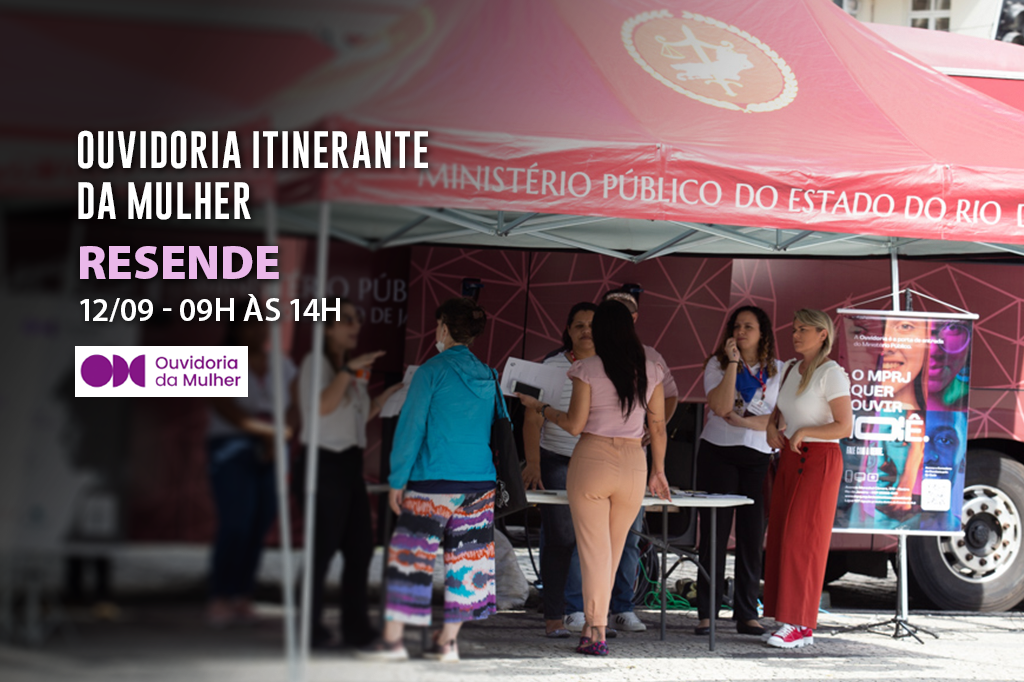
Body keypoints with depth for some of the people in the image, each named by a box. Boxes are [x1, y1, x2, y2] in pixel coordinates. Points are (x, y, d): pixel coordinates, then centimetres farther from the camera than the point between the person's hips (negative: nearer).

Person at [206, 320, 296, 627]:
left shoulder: (282, 366, 14)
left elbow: (294, 409, 7)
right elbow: (225, 408, -11)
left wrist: (275, 440, -11)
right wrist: (268, 428, -16)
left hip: (270, 454, 4)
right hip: (232, 449, -4)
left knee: (261, 523, -2)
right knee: (235, 524, -14)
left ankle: (241, 596, 5)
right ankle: (220, 599, -11)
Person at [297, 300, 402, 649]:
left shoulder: (350, 368, 20)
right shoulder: (316, 363, -6)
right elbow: (323, 405, -23)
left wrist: (386, 396, 14)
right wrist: (349, 370, -26)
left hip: (350, 464, 9)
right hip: (325, 463, -9)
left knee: (360, 548, 8)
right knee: (323, 548, -7)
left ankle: (356, 627, 14)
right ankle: (311, 629, -1)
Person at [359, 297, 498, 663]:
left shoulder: (432, 371, -7)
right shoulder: (488, 376, 10)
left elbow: (410, 427, -7)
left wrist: (397, 480, -3)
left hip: (434, 481, -5)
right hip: (479, 482, 5)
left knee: (411, 552, -1)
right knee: (465, 556, 8)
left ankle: (392, 638, -3)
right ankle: (448, 640, 11)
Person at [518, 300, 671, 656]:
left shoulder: (588, 369, -6)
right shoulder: (650, 371, 4)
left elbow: (574, 424, -7)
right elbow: (658, 427, 9)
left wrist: (541, 407, 9)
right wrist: (658, 471, 18)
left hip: (592, 459, -3)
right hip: (633, 463, 3)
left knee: (593, 550, 1)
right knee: (612, 552, 15)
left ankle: (596, 632, -2)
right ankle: (593, 624, 20)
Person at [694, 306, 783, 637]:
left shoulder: (778, 371, 8)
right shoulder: (716, 364, 3)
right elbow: (721, 406, -13)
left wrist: (742, 421, -11)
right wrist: (733, 364, -15)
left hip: (759, 458, 1)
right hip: (718, 454, -1)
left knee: (752, 535, 1)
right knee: (715, 533, -2)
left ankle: (747, 614, 6)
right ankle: (706, 613, 1)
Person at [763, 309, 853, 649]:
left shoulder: (831, 373, -13)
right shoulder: (792, 368, 11)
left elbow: (845, 426, -17)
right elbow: (779, 410, 23)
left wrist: (805, 431, -25)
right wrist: (772, 427, 2)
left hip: (819, 459, -8)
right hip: (790, 458, 8)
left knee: (803, 540, -9)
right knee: (781, 539, 6)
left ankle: (800, 625, -6)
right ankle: (789, 620, 10)